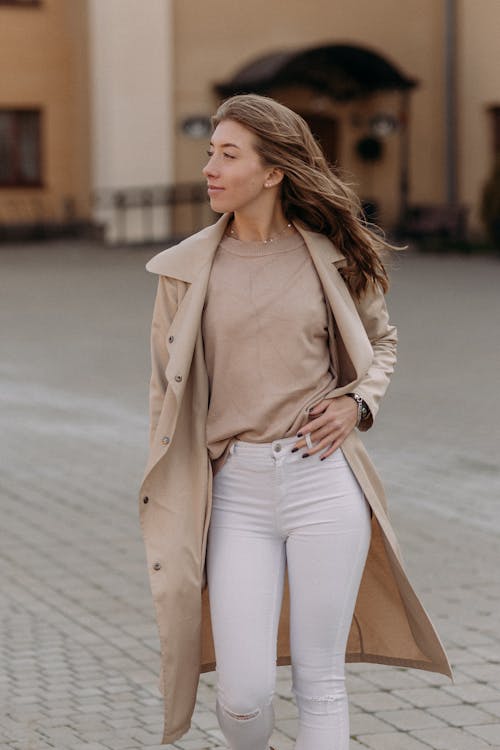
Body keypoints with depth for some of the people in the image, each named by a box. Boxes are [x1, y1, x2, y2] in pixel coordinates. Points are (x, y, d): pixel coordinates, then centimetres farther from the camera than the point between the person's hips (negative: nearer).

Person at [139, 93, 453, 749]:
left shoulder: (331, 258, 3)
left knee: (320, 681, 4)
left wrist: (358, 402, -1)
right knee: (243, 695, -4)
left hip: (324, 480, 0)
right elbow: (170, 394, 7)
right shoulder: (188, 270, 3)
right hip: (237, 491, 0)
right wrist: (170, 518, 5)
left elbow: (381, 339, 20)